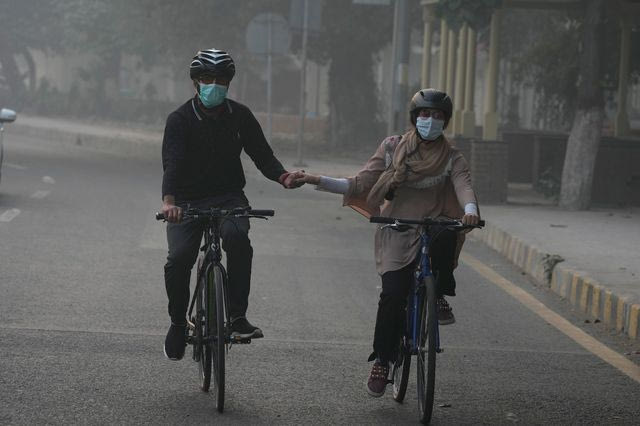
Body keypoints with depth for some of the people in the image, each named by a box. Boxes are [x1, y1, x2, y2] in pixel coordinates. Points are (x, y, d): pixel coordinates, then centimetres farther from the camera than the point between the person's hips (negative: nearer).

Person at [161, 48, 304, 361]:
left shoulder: (240, 116, 4)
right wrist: (168, 201, -39)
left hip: (228, 197, 1)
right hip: (189, 200, -1)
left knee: (237, 237, -31)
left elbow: (261, 153, 2)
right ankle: (178, 323, 6)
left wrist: (282, 176, -21)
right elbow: (172, 162, -20)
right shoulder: (180, 119, -7)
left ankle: (238, 317, -24)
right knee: (178, 259, -19)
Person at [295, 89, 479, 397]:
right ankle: (382, 360, 2)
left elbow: (463, 185, -14)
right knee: (393, 294, -16)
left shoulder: (452, 158, 5)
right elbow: (360, 184, 3)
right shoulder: (392, 148, 6)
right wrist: (317, 181, -8)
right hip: (397, 233, 0)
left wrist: (470, 211, -37)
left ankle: (440, 298, -13)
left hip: (433, 226, 0)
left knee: (446, 235, -36)